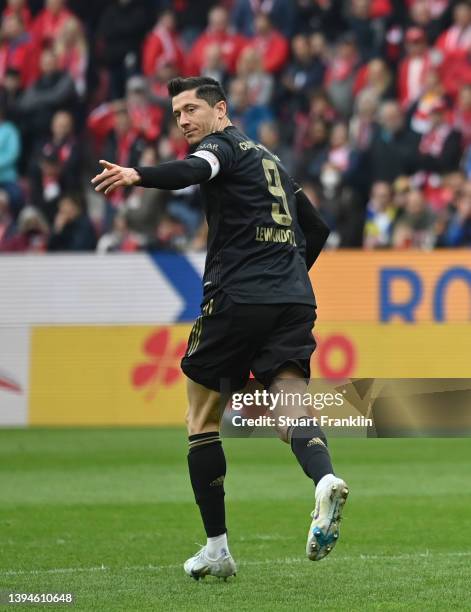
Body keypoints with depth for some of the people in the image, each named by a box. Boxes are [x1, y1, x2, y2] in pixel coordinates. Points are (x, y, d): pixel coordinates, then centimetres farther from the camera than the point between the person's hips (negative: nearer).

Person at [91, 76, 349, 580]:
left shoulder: (222, 145, 2)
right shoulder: (269, 160, 27)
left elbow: (192, 171, -24)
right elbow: (316, 229, 32)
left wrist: (136, 176, -41)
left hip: (237, 298, -6)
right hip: (294, 301, 6)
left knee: (202, 419, 8)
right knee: (290, 408, -7)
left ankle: (217, 547, 7)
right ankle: (324, 479, -40)